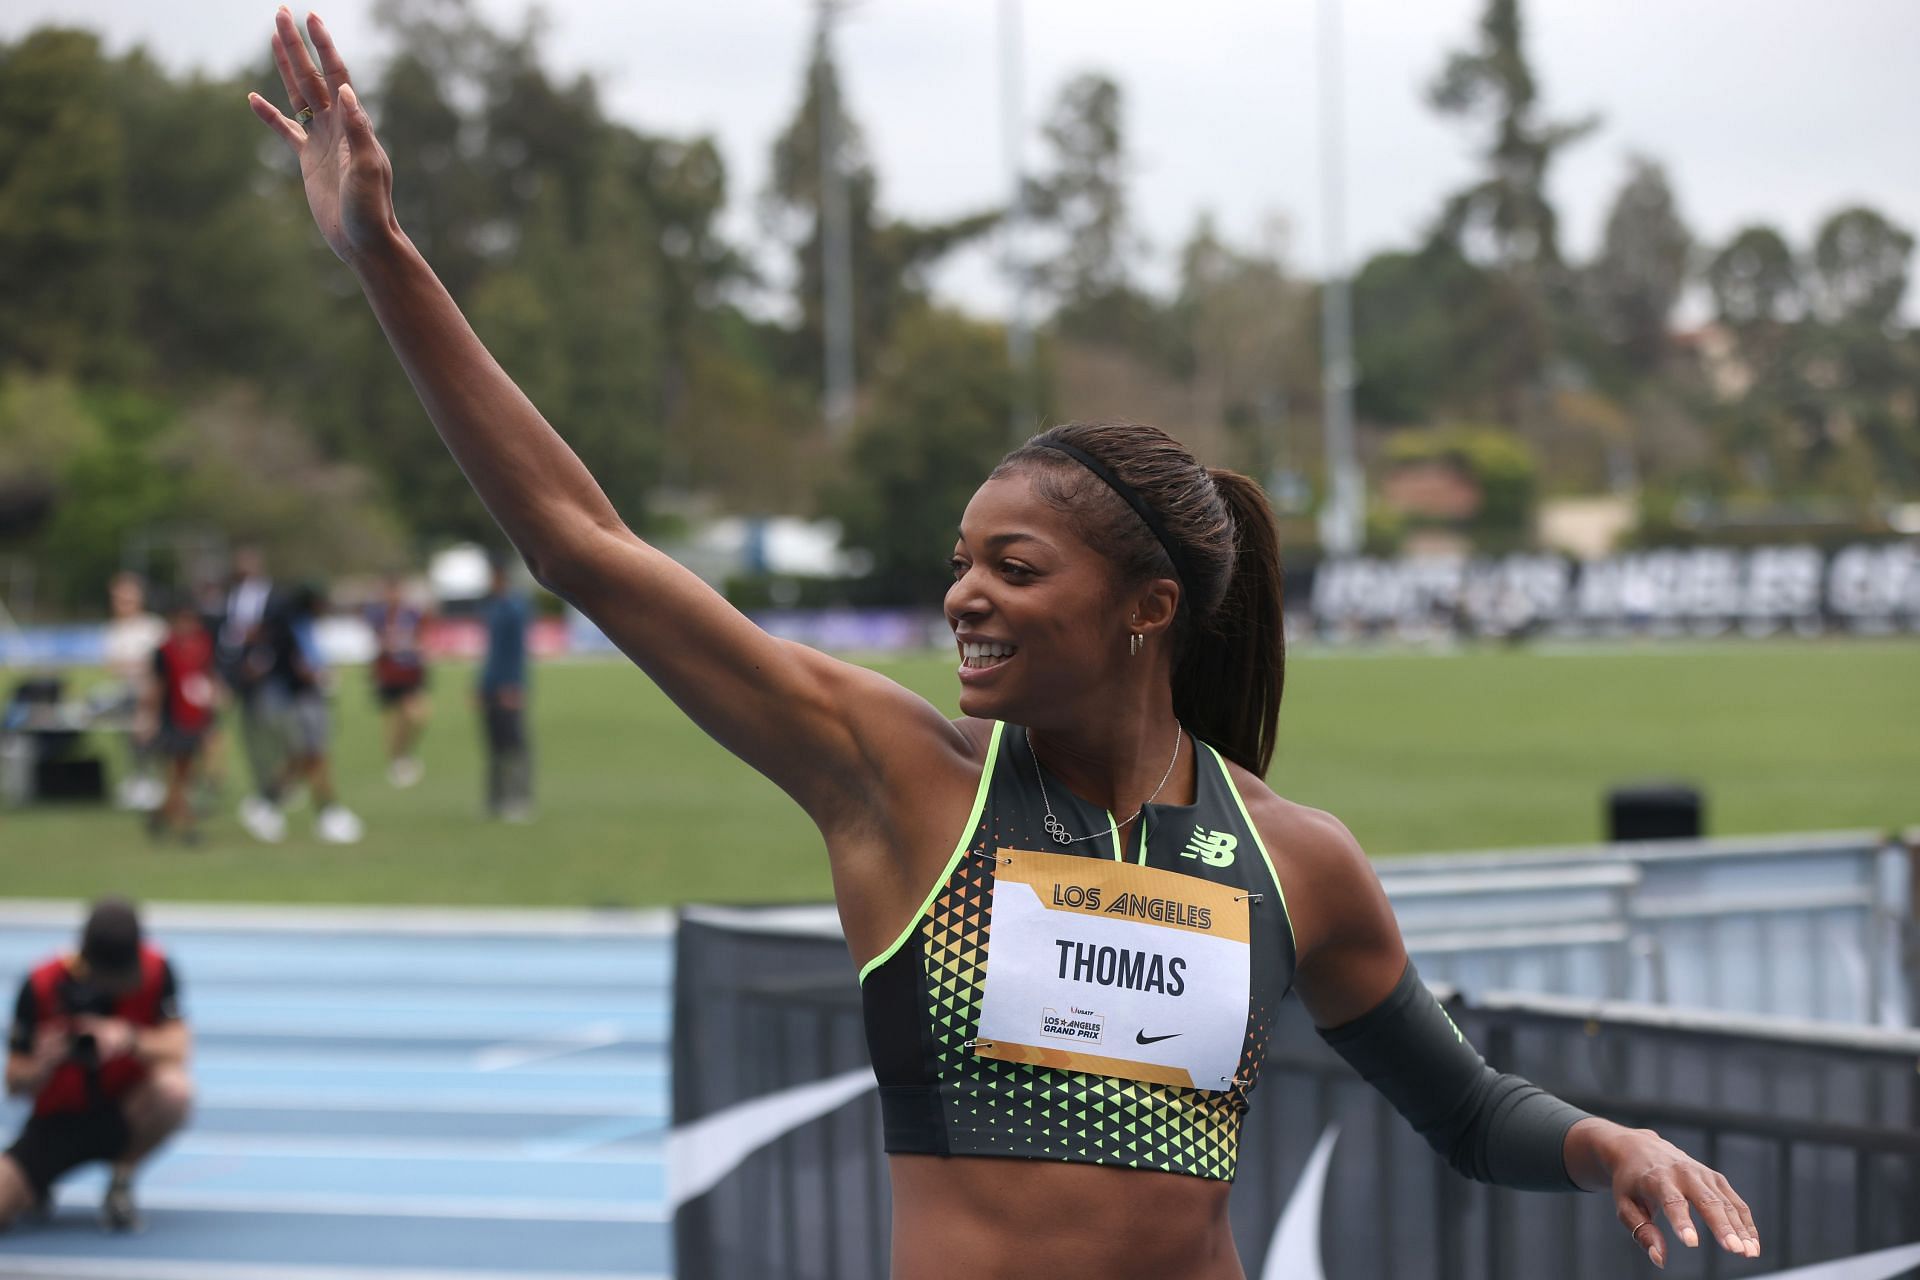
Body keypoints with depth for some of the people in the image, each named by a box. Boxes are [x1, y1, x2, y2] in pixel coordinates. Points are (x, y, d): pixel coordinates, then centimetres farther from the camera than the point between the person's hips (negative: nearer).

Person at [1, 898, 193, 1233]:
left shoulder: (155, 970, -12)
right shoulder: (41, 987, -14)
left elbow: (178, 1046, -19)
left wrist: (131, 1040, -39)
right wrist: (42, 1065, -34)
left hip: (124, 1115, 0)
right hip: (57, 1122, 0)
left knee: (174, 1089, -35)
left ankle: (123, 1178, -7)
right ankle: (30, 1191, 17)